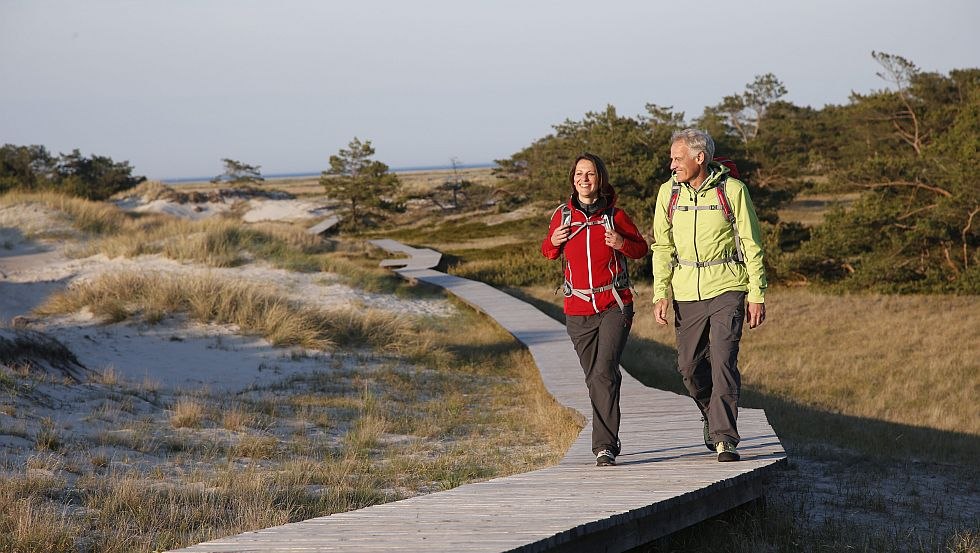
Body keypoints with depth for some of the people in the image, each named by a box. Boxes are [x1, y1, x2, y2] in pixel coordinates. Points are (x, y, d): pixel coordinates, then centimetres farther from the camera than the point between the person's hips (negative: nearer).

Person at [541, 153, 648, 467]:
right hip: (578, 311, 3)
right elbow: (548, 252, 19)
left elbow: (642, 249, 9)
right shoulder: (562, 215, 5)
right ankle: (608, 440, 24)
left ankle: (605, 447, -17)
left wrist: (622, 244, -12)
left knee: (605, 373, -17)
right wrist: (553, 242, -5)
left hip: (614, 306, -3)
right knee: (594, 379, 9)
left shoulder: (614, 215, -1)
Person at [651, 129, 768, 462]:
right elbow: (662, 247, 10)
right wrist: (660, 294, 2)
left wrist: (757, 296, -4)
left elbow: (752, 245, -1)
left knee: (723, 362, -13)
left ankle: (724, 438, -10)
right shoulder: (669, 192, 5)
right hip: (687, 293, 4)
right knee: (690, 367, 6)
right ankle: (713, 415, 33)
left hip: (726, 288, -4)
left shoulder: (732, 190, -5)